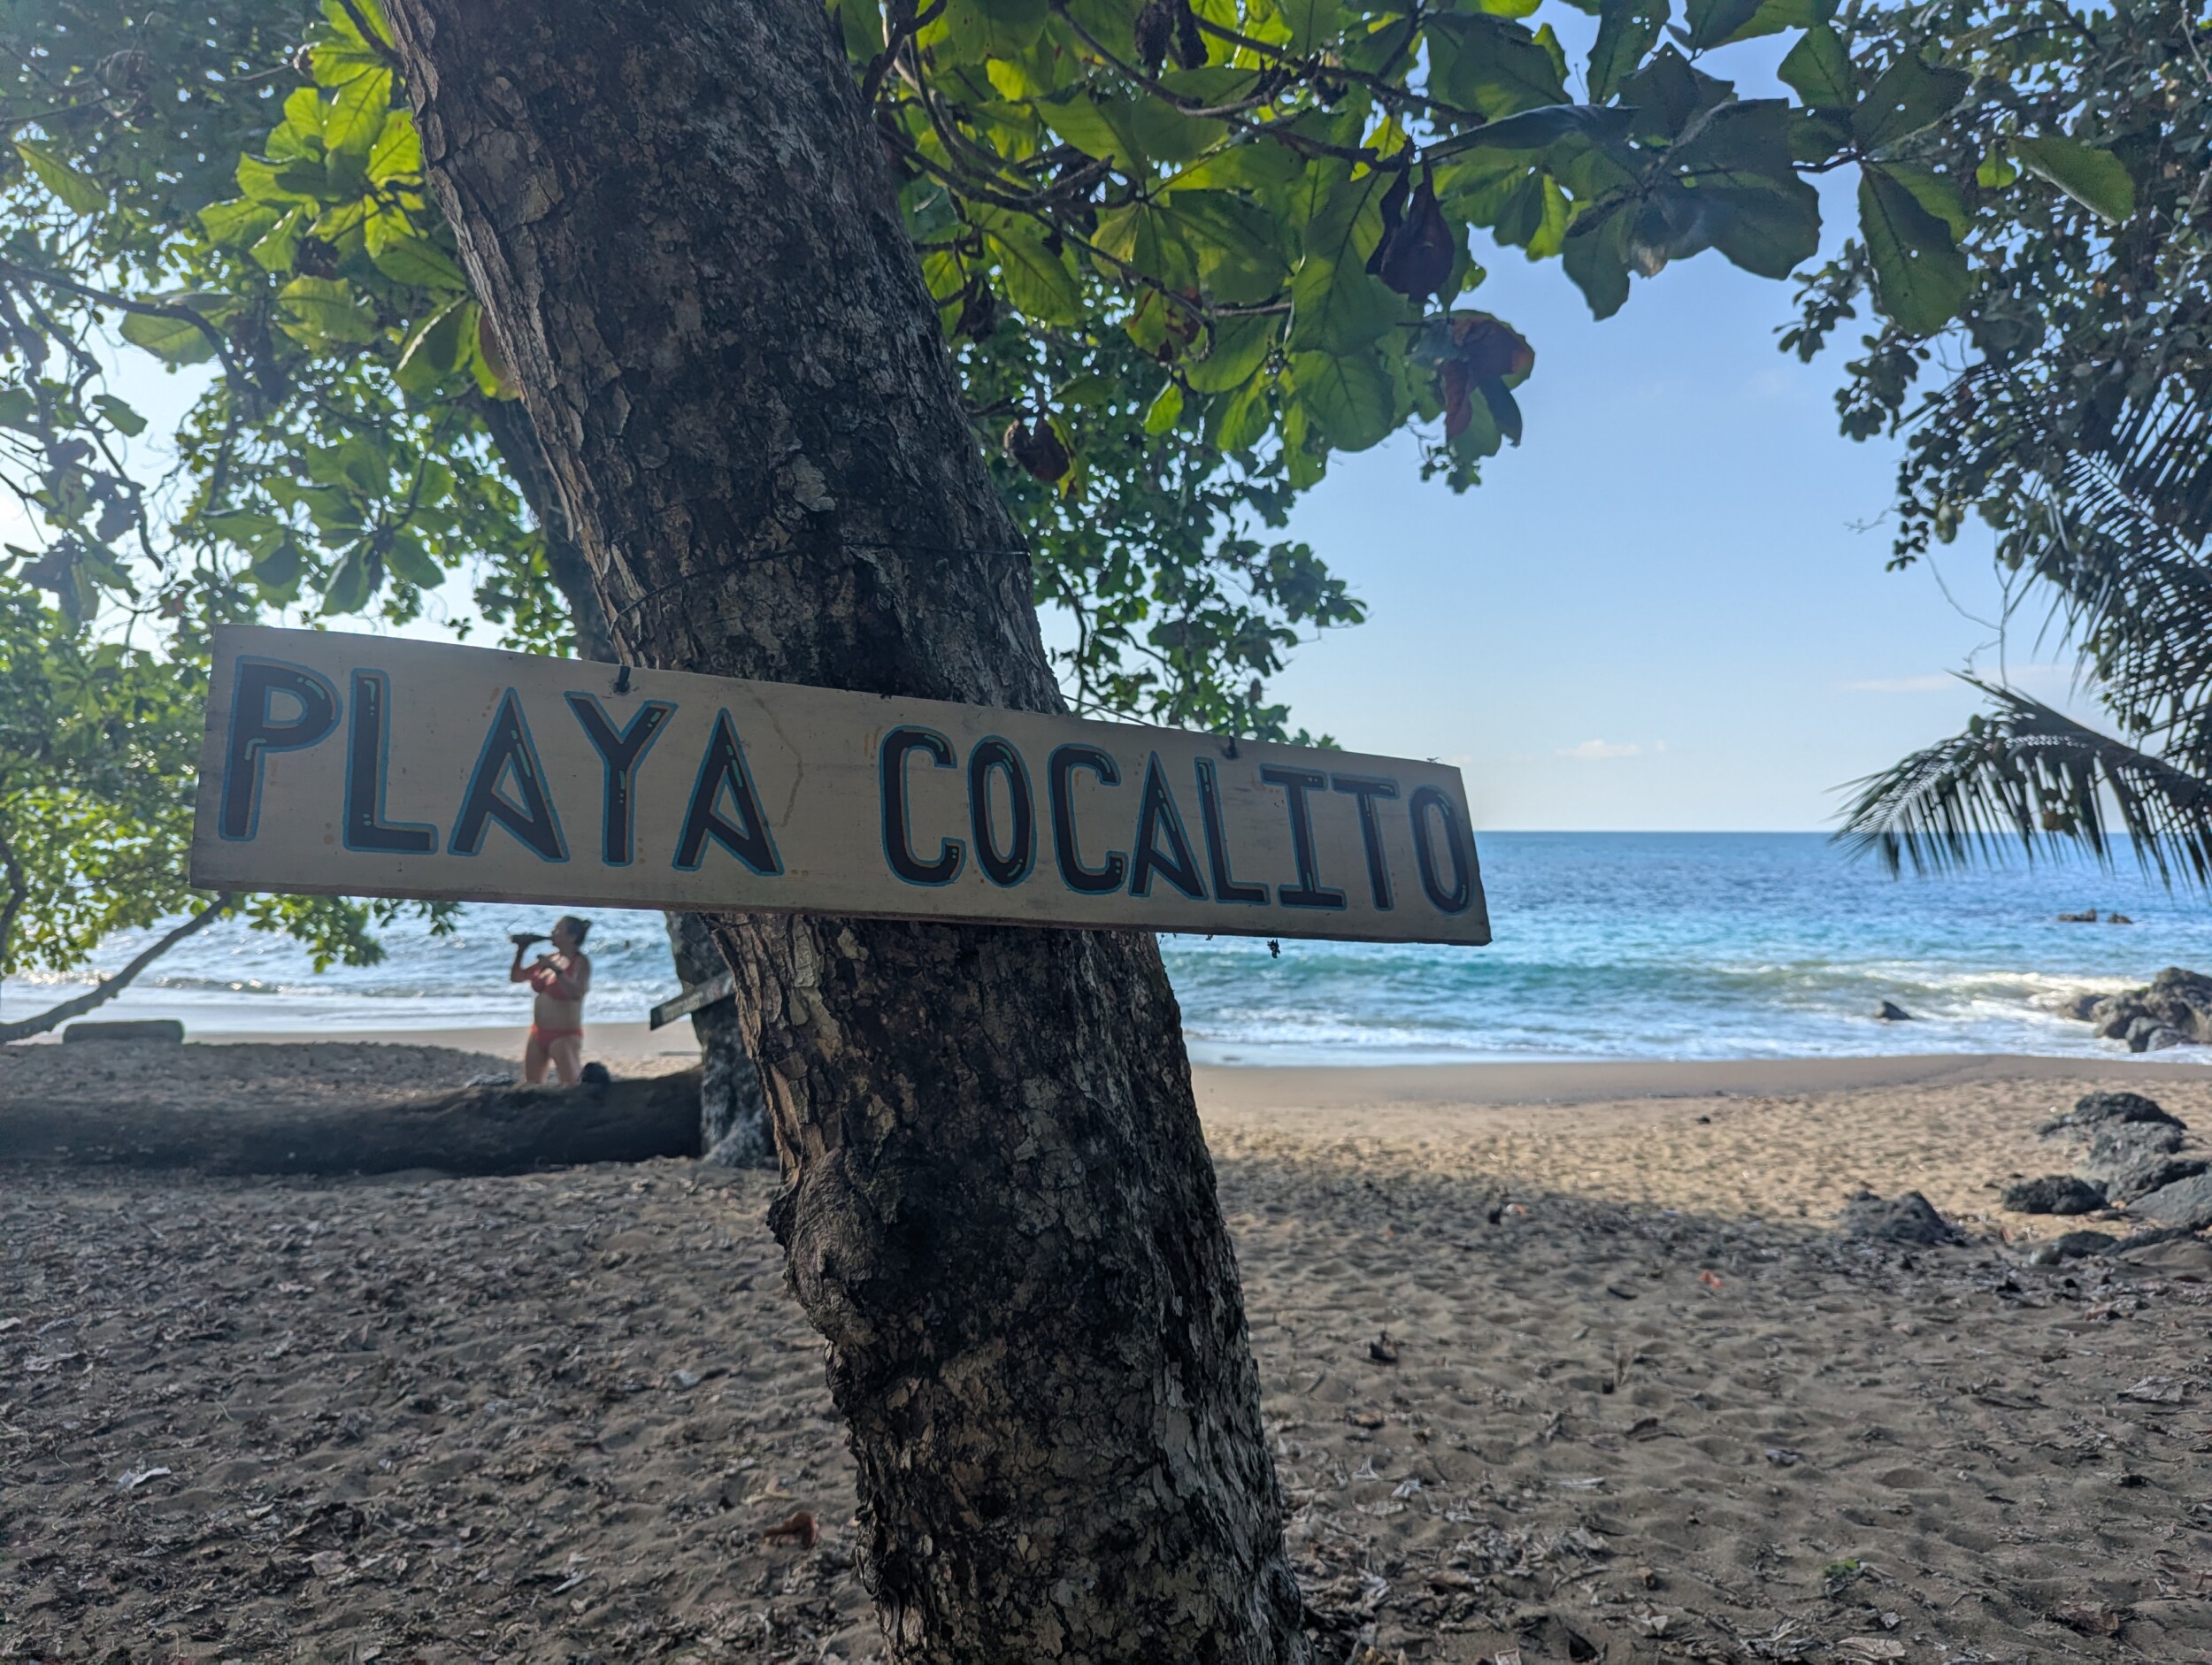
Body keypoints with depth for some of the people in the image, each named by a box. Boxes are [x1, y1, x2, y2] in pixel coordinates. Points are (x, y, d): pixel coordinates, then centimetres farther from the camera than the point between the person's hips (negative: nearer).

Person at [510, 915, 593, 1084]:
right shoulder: (549, 958, 8)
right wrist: (521, 951, 3)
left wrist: (556, 969, -29)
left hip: (564, 1036, -8)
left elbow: (577, 993, -28)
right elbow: (515, 977, 16)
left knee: (572, 1088, -10)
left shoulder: (581, 962, -12)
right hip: (538, 1033, 8)